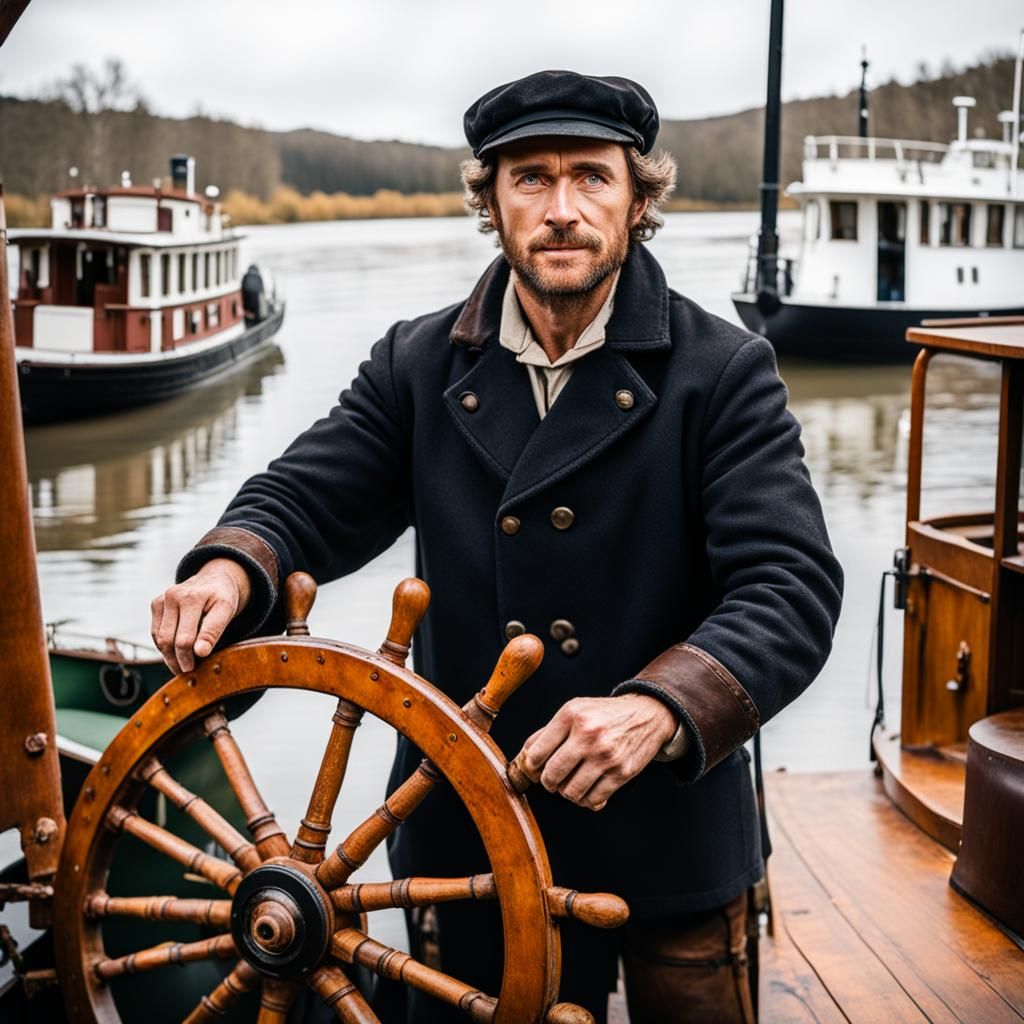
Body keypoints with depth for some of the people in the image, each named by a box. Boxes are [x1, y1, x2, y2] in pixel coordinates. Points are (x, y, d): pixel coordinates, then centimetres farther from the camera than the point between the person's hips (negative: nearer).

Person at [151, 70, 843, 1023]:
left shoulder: (724, 373, -10)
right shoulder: (418, 364, 2)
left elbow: (792, 587, -18)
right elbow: (306, 495, 3)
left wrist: (658, 708, -36)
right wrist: (231, 567, -22)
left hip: (667, 832, -2)